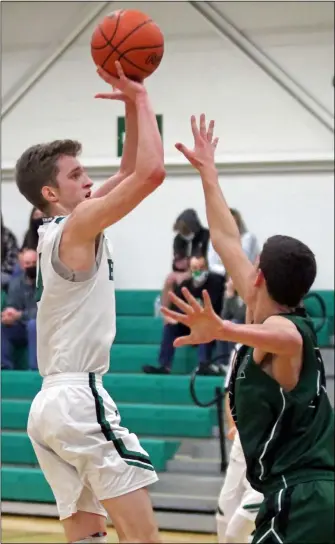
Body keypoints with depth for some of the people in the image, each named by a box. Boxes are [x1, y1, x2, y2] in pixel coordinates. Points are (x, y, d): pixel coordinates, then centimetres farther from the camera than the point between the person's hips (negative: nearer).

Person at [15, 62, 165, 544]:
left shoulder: (58, 229, 16)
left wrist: (131, 105, 15)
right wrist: (140, 97, -8)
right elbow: (150, 172, -19)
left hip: (52, 402, 10)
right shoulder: (76, 225, -8)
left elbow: (129, 172, 23)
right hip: (81, 399, -10)